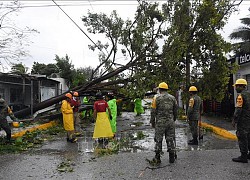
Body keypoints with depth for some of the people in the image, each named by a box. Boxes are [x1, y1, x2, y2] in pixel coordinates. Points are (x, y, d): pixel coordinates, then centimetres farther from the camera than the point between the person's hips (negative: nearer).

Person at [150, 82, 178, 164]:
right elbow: (175, 111, 10)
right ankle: (172, 157, 15)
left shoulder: (156, 98, -5)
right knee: (170, 139, 10)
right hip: (170, 122, 3)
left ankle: (157, 158, 9)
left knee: (158, 139, 5)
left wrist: (152, 122, 3)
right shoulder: (172, 98, 6)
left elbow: (153, 111, -6)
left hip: (160, 122, -3)